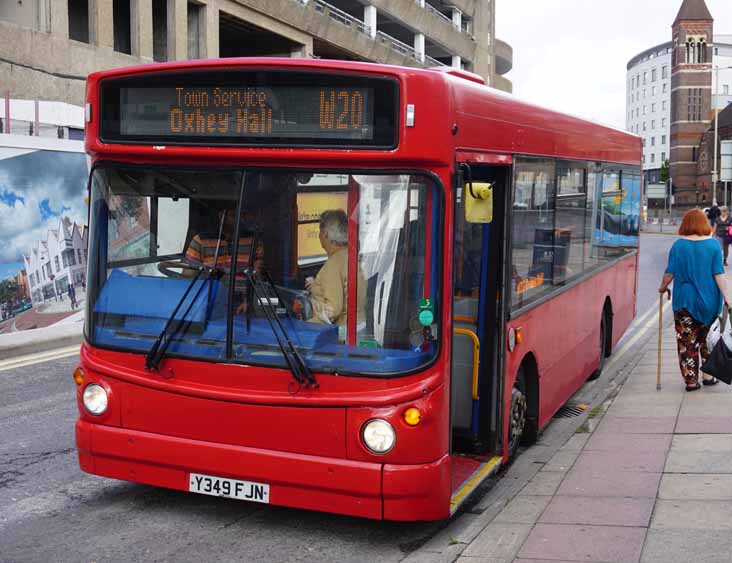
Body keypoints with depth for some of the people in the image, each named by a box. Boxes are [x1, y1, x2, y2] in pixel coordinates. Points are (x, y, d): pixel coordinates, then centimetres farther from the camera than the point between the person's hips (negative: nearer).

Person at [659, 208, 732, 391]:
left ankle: (691, 380, 6)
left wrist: (663, 287, 15)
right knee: (707, 340, 18)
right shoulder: (713, 244, -4)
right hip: (709, 301, 1)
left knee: (686, 342, 5)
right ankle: (708, 375, 22)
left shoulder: (679, 245, -5)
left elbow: (670, 273, -2)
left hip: (685, 300, -1)